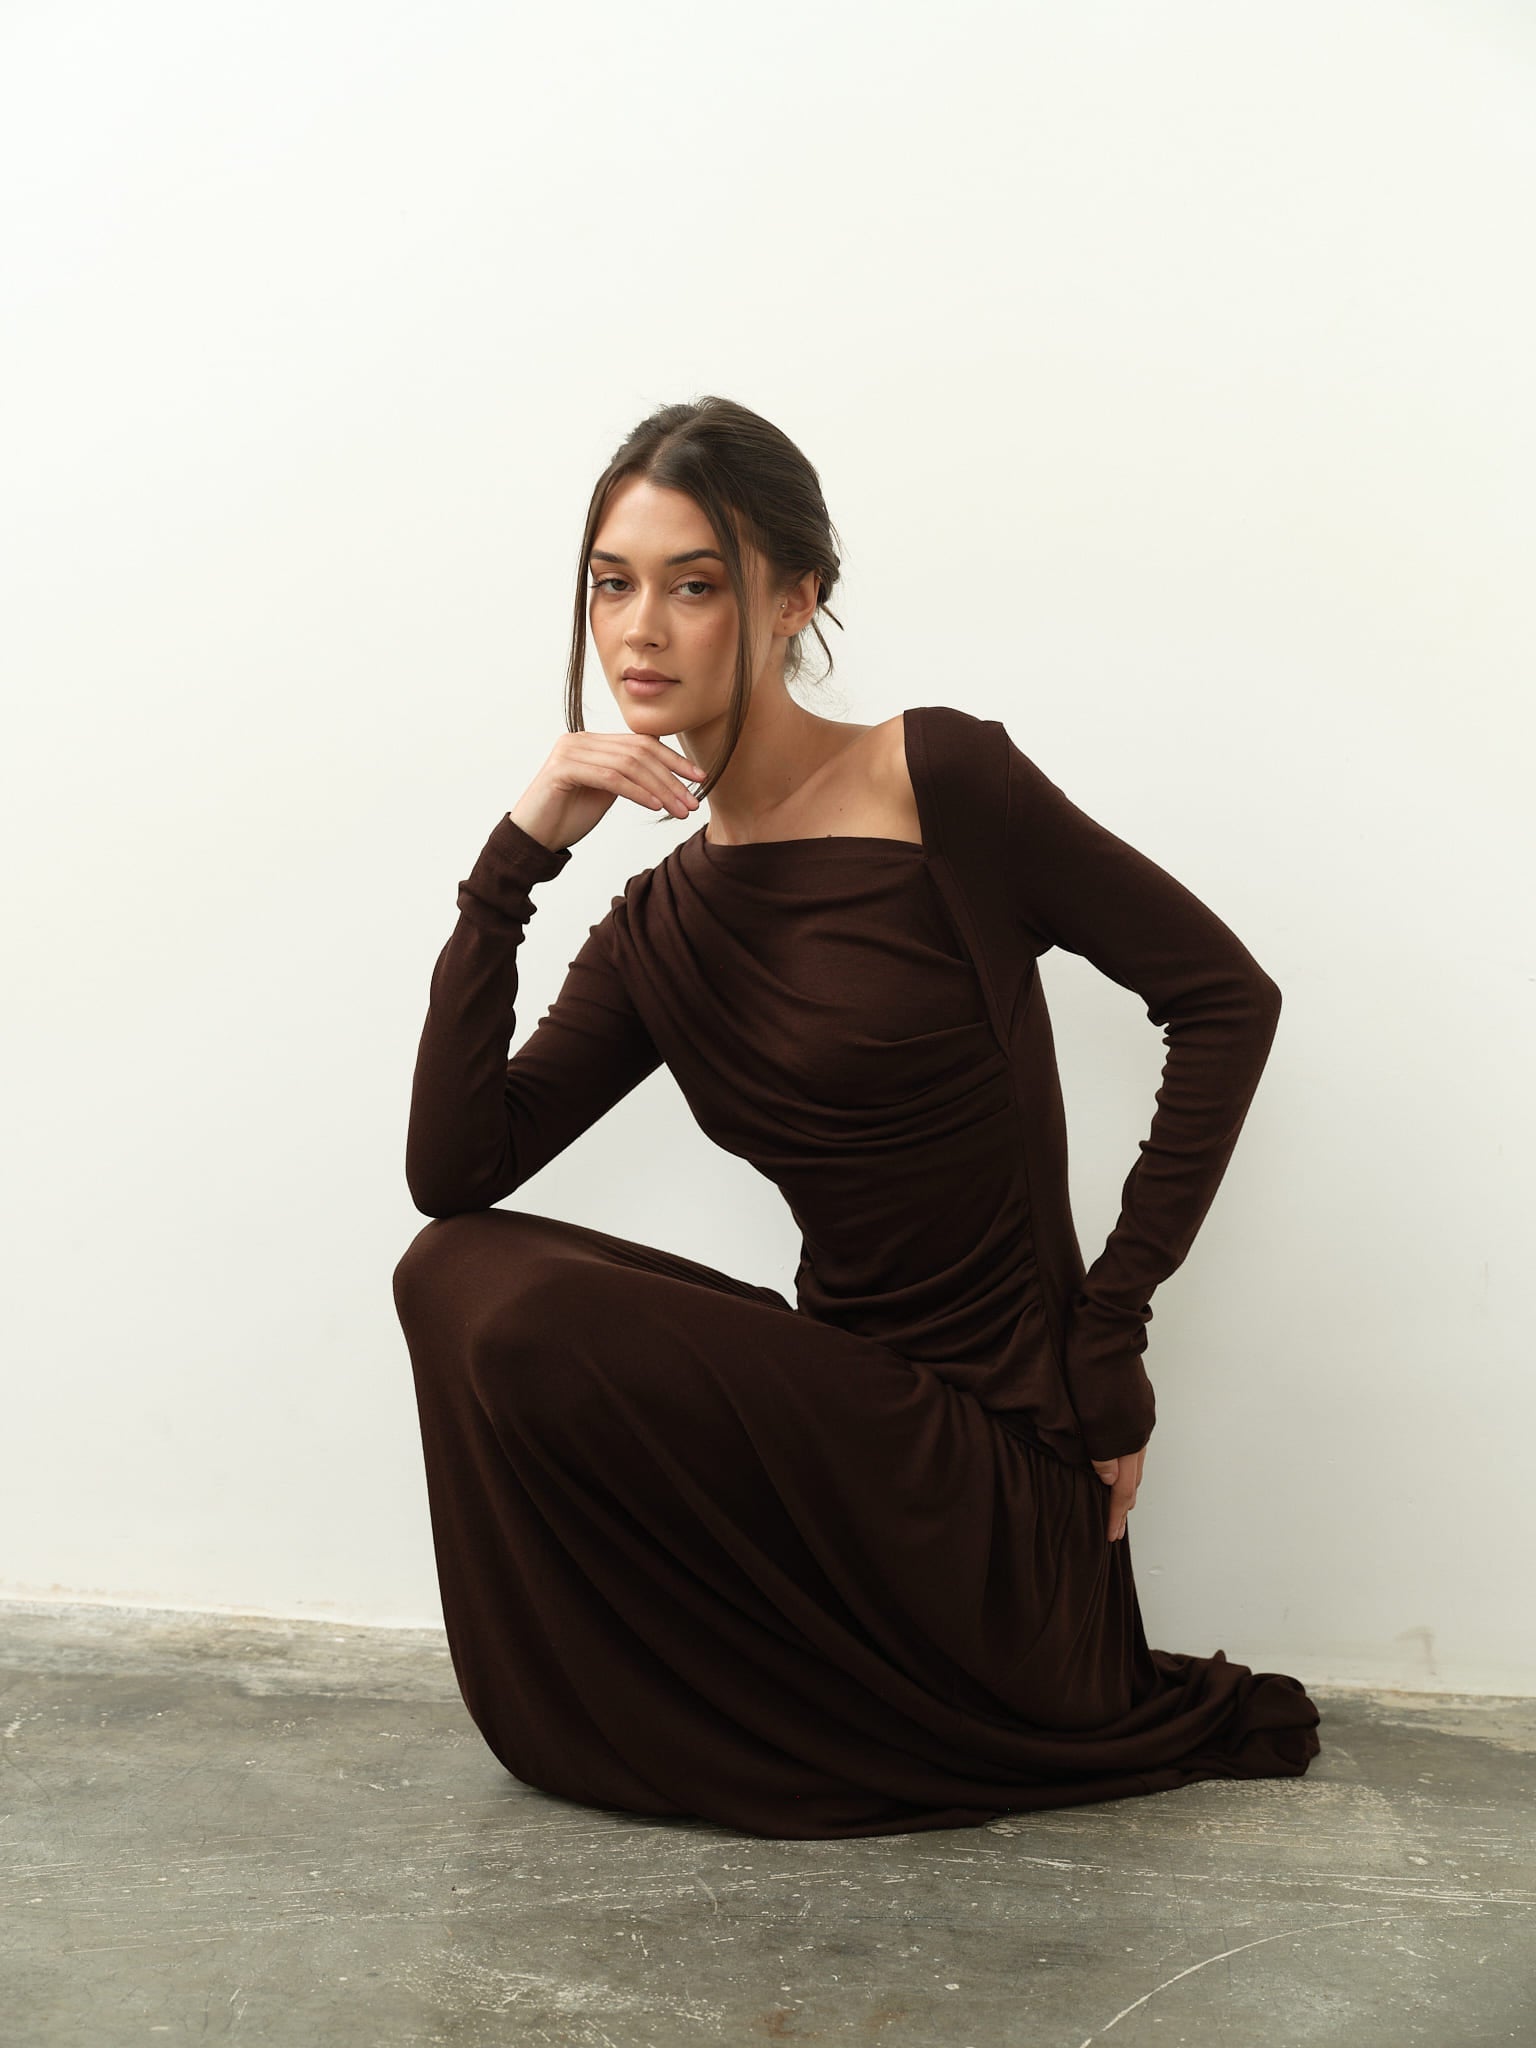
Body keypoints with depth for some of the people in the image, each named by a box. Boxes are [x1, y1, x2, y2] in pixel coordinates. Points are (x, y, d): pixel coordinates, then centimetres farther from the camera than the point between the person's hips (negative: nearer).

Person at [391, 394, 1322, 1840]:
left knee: (527, 1325, -18)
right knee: (459, 1273, -3)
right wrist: (514, 862, -8)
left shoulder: (943, 782, -9)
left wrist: (1109, 1330, -8)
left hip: (991, 1457, -6)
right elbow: (453, 1170, -2)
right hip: (844, 1402, 6)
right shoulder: (660, 925, 8)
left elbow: (1225, 996, -6)